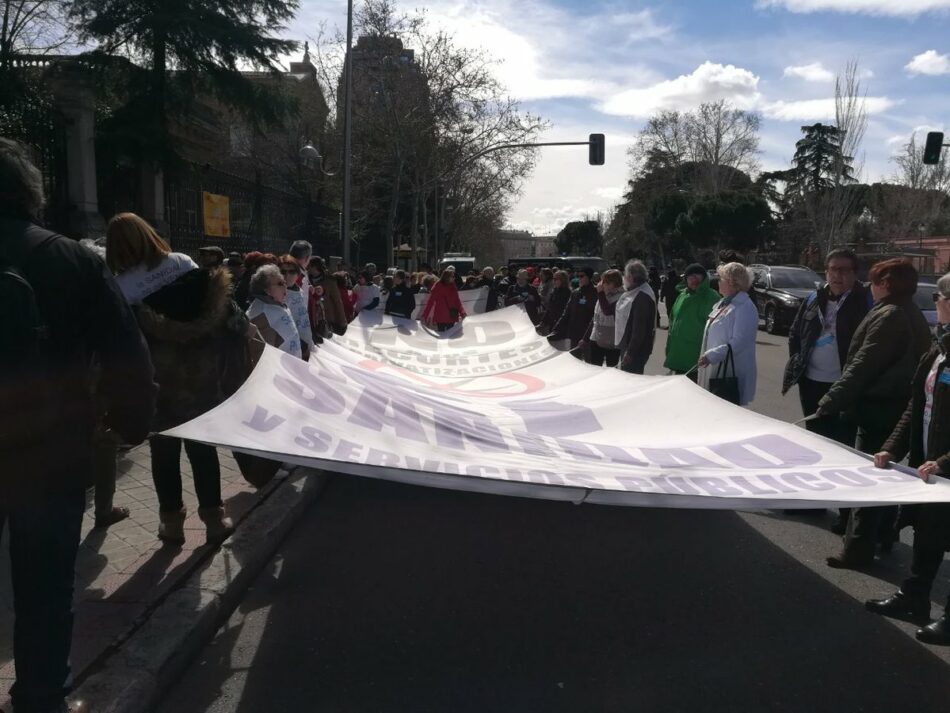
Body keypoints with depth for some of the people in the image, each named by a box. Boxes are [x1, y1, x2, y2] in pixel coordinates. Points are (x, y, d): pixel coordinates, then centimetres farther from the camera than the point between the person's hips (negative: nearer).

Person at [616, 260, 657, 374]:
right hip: (626, 345, 10)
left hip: (636, 349, -10)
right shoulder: (632, 293, 12)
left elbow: (639, 328, -24)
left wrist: (630, 351, -23)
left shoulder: (643, 296, -21)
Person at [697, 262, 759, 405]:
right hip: (714, 370, 9)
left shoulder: (745, 307, -14)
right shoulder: (721, 304, 15)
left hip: (732, 373, -9)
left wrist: (711, 356, -26)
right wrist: (705, 356, 20)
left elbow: (739, 342, -22)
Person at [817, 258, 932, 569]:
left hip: (880, 409, -9)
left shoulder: (889, 316, -18)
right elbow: (901, 365, 15)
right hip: (896, 408, 9)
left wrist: (829, 404, -24)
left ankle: (859, 548, 5)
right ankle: (882, 535, 35)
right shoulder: (912, 316, 12)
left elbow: (861, 367, -24)